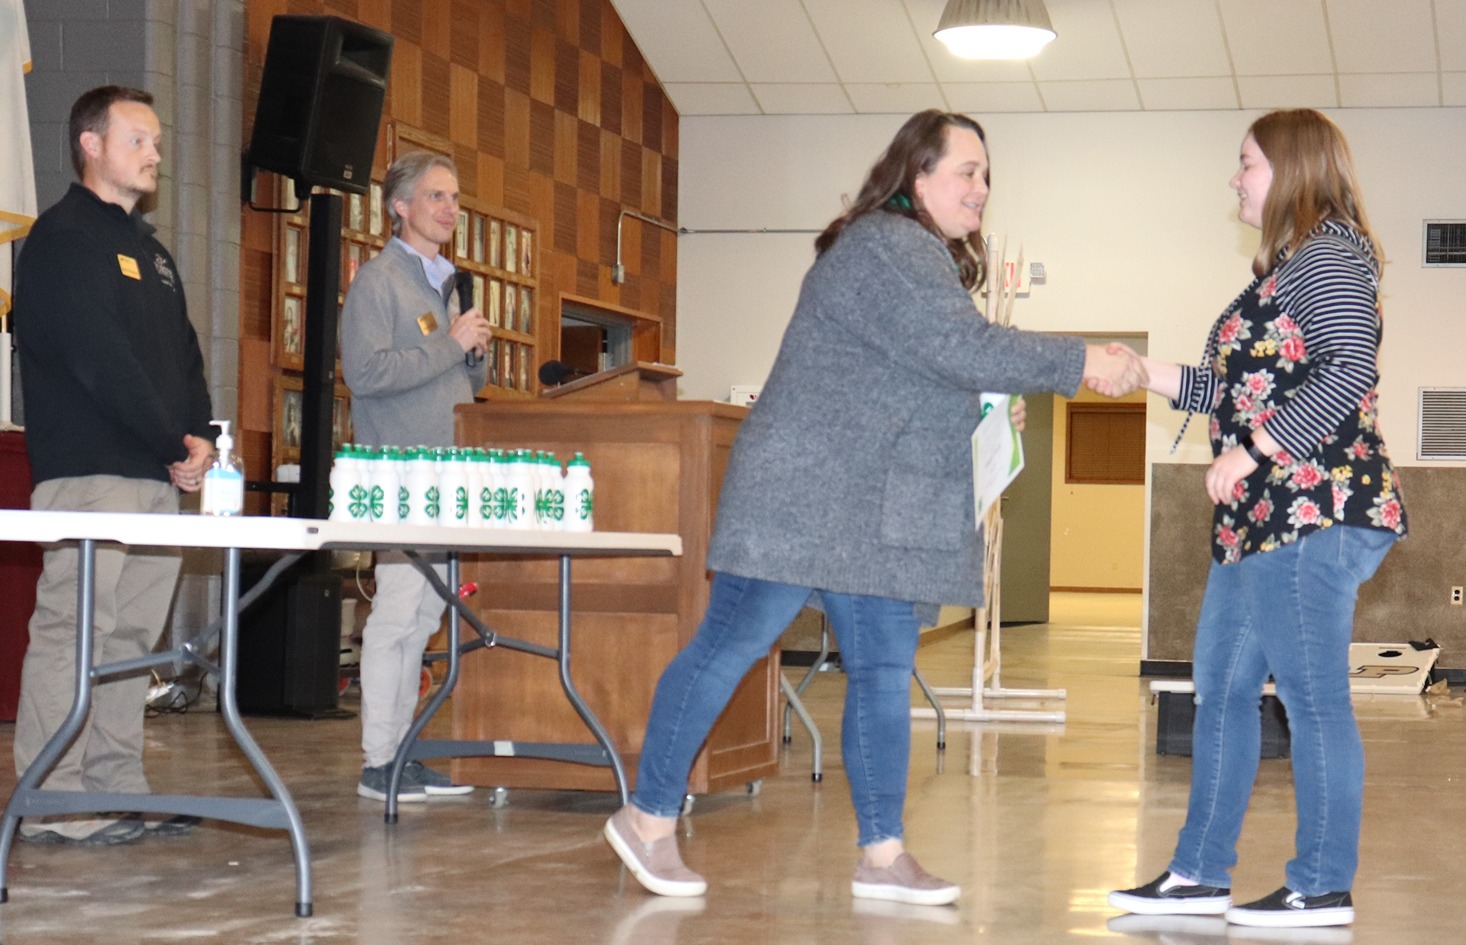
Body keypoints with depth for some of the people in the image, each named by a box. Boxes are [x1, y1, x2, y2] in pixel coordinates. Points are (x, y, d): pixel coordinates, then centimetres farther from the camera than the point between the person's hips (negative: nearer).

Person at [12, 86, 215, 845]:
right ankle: (51, 803, -9)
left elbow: (183, 351, 21)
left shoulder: (147, 248, 23)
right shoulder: (61, 238, -5)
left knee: (133, 636, 8)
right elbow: (100, 360, -14)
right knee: (72, 626, -10)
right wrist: (174, 443, -11)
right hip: (88, 471, -9)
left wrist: (200, 436, 3)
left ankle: (117, 788, 13)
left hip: (155, 475, 9)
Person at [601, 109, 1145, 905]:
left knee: (885, 673, 7)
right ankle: (648, 817, 7)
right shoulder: (886, 249, -15)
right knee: (729, 650, -2)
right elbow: (966, 349, -22)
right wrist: (1084, 363, -16)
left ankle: (882, 854, 11)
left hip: (879, 513, 11)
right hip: (807, 497, -11)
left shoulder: (926, 256, 19)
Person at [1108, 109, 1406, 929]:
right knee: (1222, 689, 12)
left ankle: (1324, 889, 1)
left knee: (1313, 699, -5)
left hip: (1314, 514, -11)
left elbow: (1352, 371, -21)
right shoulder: (1290, 263, 22)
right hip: (1264, 520, 11)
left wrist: (1252, 453, -21)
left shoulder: (1327, 254, -9)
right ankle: (1200, 875, 18)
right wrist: (1144, 373, 21)